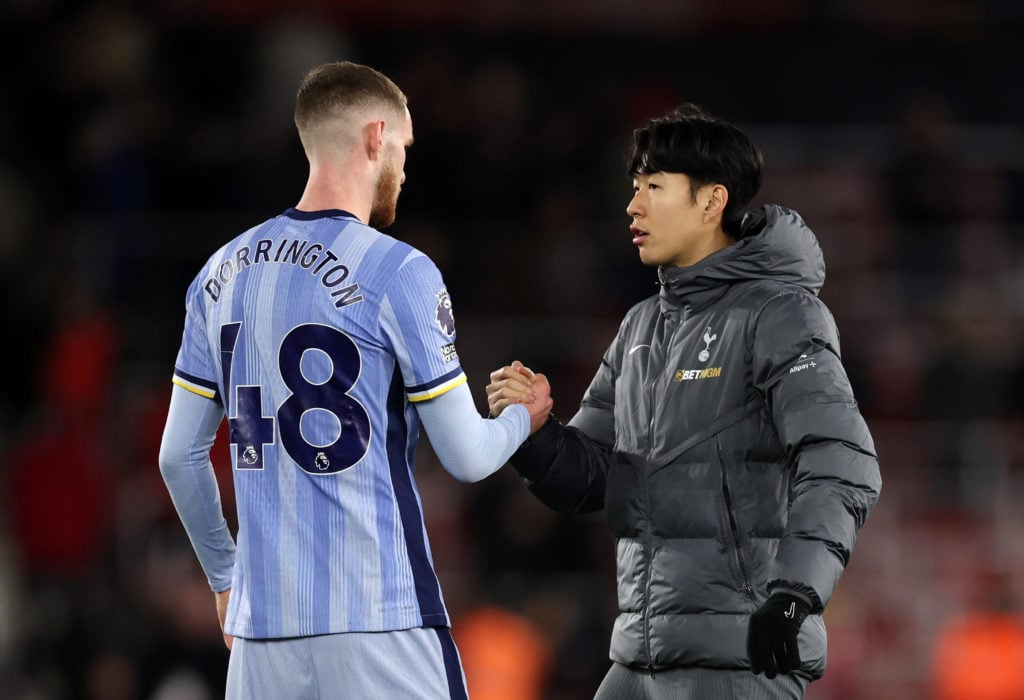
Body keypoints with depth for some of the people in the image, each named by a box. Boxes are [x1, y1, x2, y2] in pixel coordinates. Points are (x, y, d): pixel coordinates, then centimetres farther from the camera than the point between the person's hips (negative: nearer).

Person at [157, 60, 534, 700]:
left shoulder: (223, 274, 9)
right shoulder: (398, 273, -8)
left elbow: (180, 456, 14)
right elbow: (467, 457, -4)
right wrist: (523, 417, 17)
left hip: (262, 622, 6)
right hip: (383, 622, -6)